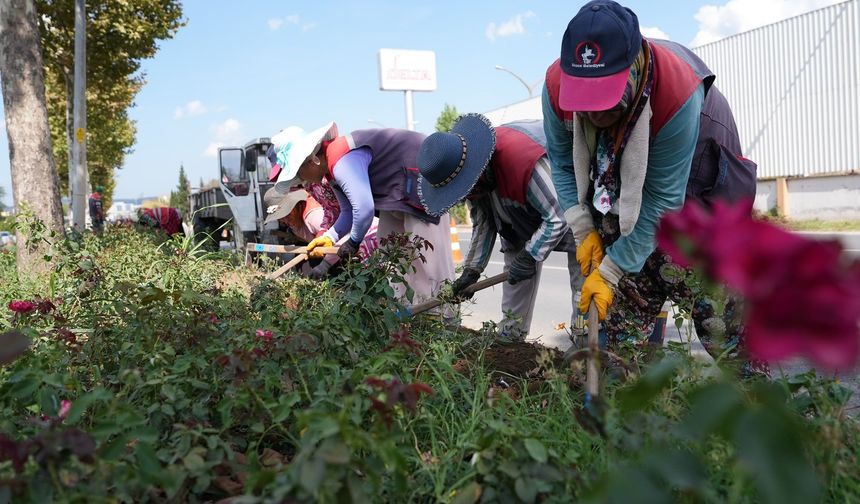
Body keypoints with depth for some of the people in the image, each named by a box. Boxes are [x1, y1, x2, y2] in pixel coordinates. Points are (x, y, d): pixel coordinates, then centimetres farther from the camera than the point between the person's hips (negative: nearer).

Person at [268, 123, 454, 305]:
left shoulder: (343, 161, -29)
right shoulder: (333, 169, 6)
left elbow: (364, 208, -38)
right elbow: (349, 212, 11)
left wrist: (353, 242, -21)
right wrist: (329, 237, -5)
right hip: (397, 194, 11)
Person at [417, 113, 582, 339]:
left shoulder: (523, 159, -43)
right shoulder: (471, 172, -16)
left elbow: (557, 218, -34)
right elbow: (482, 222, -4)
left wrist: (529, 257, -30)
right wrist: (472, 269, -8)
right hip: (520, 217, 7)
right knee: (514, 277, 4)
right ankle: (510, 335, 14)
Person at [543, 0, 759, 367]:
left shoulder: (677, 94, -35)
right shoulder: (556, 86, -24)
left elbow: (661, 201, -29)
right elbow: (562, 163, -7)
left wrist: (609, 272, -25)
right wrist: (583, 231, -14)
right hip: (616, 184, 4)